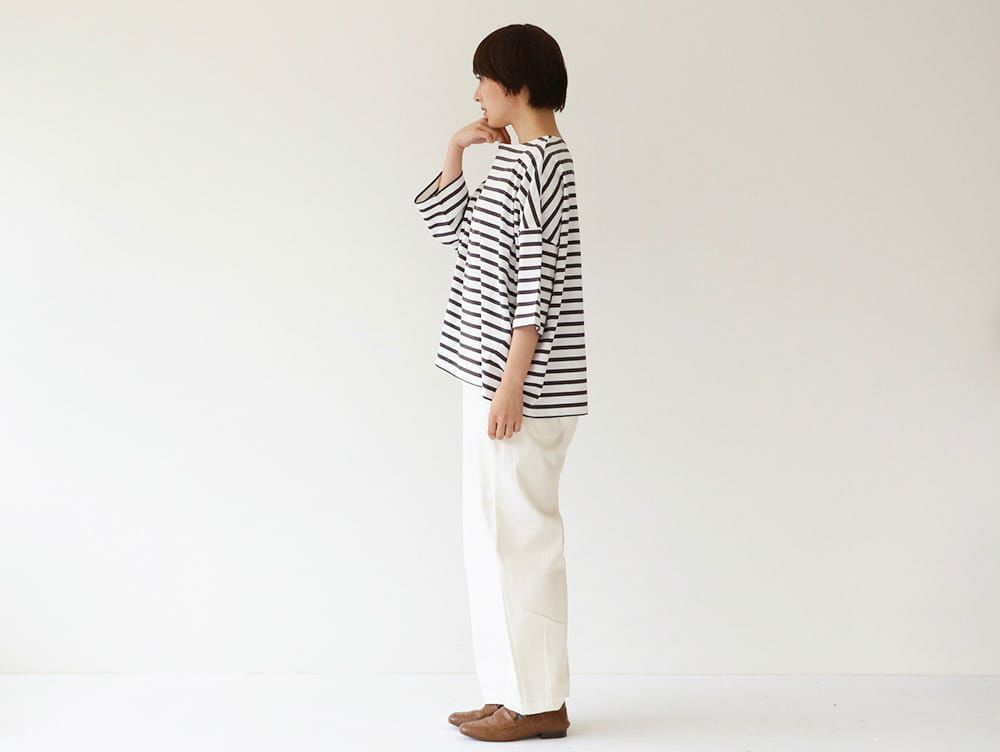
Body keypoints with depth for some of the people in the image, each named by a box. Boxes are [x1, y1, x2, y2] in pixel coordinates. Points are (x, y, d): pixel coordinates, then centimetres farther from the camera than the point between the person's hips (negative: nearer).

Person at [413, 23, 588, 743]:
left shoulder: (540, 160, -13)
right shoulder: (518, 159, 17)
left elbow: (536, 279, -19)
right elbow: (450, 228, 23)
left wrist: (511, 379, -21)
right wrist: (455, 150, 13)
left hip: (520, 380, -10)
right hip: (496, 370, 10)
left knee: (517, 532, -4)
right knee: (499, 532, 14)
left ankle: (538, 702, 6)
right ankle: (522, 691, 22)